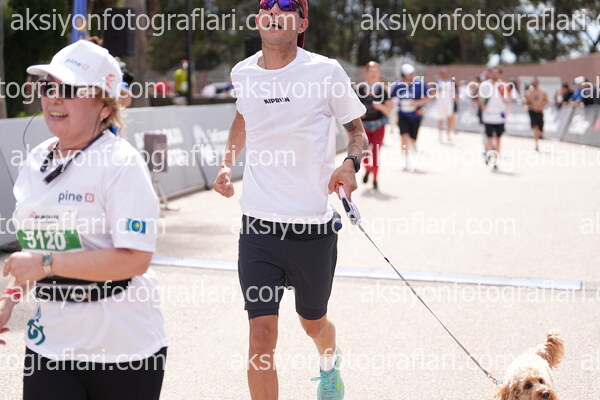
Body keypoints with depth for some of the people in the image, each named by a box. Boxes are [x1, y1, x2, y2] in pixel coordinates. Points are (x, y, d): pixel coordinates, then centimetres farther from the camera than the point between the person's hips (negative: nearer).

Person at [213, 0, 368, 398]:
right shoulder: (243, 73, 4)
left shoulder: (325, 71, -7)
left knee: (313, 323, 20)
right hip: (258, 228, 2)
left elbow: (358, 130, 4)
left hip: (314, 228, -1)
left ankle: (330, 361, 55)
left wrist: (350, 163, -17)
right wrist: (227, 162, 12)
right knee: (262, 335, -8)